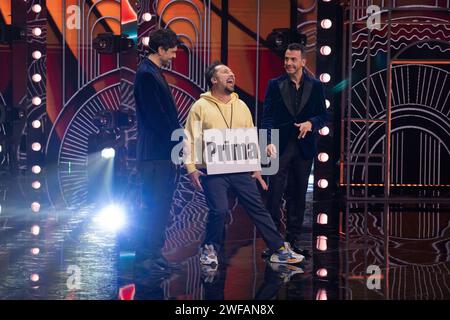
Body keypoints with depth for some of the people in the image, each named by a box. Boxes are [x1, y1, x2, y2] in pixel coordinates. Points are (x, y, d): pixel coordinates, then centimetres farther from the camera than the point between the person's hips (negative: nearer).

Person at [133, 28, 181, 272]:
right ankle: (145, 255, -1)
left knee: (160, 205, 12)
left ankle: (154, 252, 18)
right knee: (153, 205, -7)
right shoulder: (146, 74, -14)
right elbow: (156, 116, -19)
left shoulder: (155, 73, 17)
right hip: (155, 153, -10)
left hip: (165, 151, 10)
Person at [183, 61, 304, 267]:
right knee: (219, 210, -15)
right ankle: (209, 249, 9)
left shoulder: (241, 106, 13)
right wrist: (191, 168, -13)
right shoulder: (201, 107, -1)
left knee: (258, 209, 4)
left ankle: (280, 250, 9)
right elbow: (191, 139, -3)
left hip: (241, 170, 4)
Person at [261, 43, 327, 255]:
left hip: (304, 148, 2)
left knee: (298, 195, 8)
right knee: (274, 194, -5)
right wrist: (269, 142, -16)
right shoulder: (275, 85, 1)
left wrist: (311, 123, -14)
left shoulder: (315, 86, 6)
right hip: (280, 147, -2)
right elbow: (267, 117, -2)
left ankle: (293, 240, 16)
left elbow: (323, 116, 8)